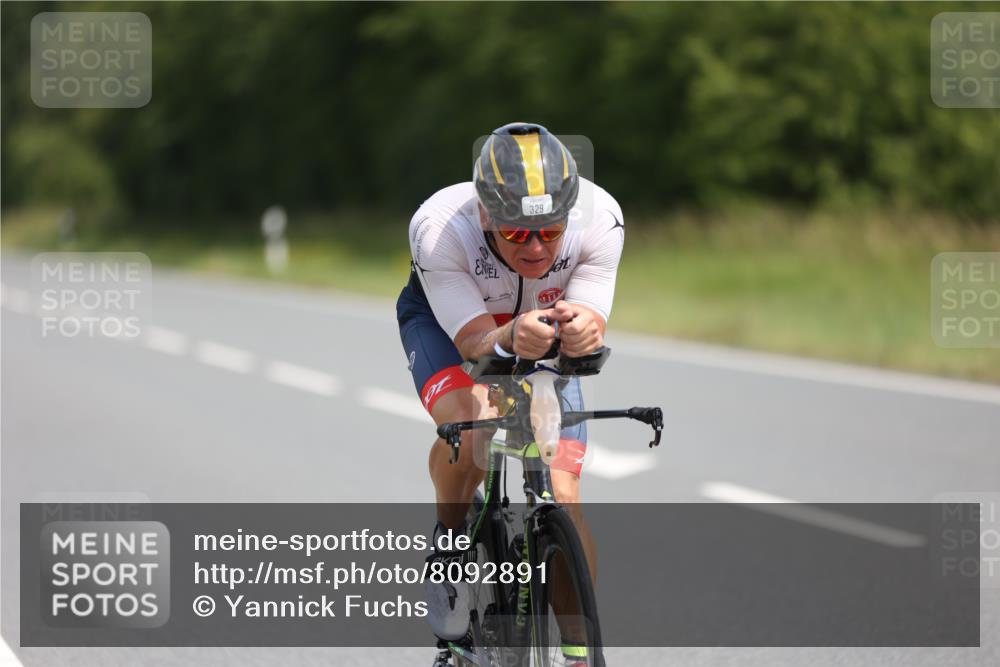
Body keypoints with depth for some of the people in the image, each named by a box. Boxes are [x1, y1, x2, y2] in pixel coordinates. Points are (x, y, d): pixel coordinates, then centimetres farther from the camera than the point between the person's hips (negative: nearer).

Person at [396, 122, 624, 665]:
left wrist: (583, 331, -57)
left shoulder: (599, 219, -33)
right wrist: (511, 339, -60)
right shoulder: (439, 229, -38)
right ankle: (451, 536, -3)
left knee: (562, 498, -13)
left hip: (547, 333, 2)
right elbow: (476, 341, -37)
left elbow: (592, 329, -32)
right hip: (445, 320, -2)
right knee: (467, 424, -34)